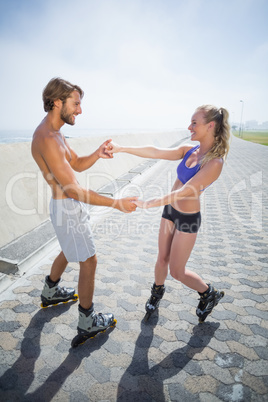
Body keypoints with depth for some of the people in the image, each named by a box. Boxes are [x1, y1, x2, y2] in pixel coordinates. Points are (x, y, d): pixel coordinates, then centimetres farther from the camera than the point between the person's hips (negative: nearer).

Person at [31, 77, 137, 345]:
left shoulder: (54, 133, 8)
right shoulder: (47, 139, -26)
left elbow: (78, 164, 12)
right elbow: (73, 190, -29)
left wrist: (97, 154, -9)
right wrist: (117, 204, -28)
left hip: (71, 205, 11)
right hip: (67, 209, -10)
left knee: (69, 251, 28)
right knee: (89, 262, 1)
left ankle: (50, 292, 51)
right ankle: (87, 322, 19)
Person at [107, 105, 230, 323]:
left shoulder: (214, 163, -23)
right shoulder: (188, 150, -3)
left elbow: (184, 192, -28)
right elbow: (155, 152, -10)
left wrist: (149, 203, -31)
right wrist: (122, 148, -18)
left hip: (188, 218, -6)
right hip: (170, 210, 6)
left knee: (177, 271, 7)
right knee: (162, 258, 19)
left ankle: (209, 294, 33)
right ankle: (157, 292, 46)